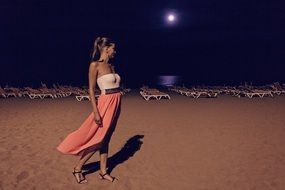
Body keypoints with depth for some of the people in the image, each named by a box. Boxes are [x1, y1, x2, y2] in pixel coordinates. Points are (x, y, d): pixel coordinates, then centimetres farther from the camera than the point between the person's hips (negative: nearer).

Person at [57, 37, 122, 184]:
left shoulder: (111, 67, 13)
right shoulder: (95, 65, -9)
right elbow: (91, 90, -13)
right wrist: (95, 112, -18)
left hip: (115, 104, 7)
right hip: (105, 104, -7)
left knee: (105, 139, 13)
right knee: (98, 140, -1)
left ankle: (103, 172, 23)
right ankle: (77, 169, 17)